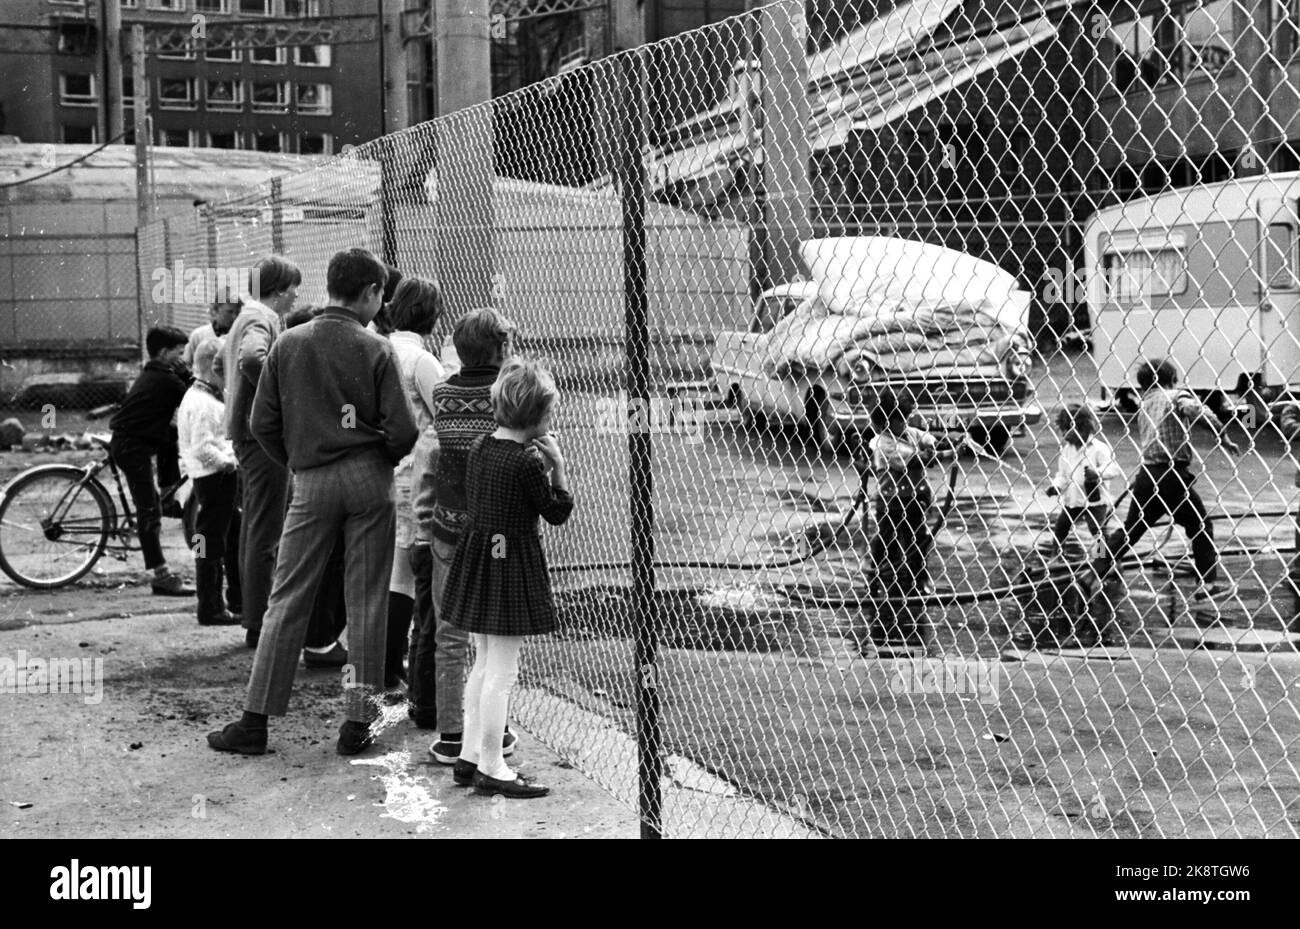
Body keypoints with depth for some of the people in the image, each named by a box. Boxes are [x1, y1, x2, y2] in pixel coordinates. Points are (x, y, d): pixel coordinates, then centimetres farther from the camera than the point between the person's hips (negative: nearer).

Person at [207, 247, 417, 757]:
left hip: (311, 483, 2)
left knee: (287, 600, 7)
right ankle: (358, 722, 10)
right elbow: (402, 430, -9)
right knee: (366, 601, 6)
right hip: (369, 480, -2)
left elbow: (262, 422, 4)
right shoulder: (376, 350, -5)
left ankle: (255, 721, 8)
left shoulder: (288, 344, 3)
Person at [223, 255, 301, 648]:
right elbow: (252, 359, -34)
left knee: (254, 527, 15)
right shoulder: (262, 318, -14)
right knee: (267, 531, -7)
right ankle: (260, 626, -3)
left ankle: (254, 619, 23)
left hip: (246, 431, 11)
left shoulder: (247, 316, 19)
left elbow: (227, 358, 30)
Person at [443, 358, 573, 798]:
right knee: (502, 671, -1)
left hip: (476, 557, 8)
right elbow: (558, 512, -10)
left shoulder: (479, 448, 3)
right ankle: (490, 768, 6)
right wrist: (558, 466, -4)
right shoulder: (528, 461, -19)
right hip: (511, 564, -8)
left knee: (483, 663, 18)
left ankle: (470, 756, 25)